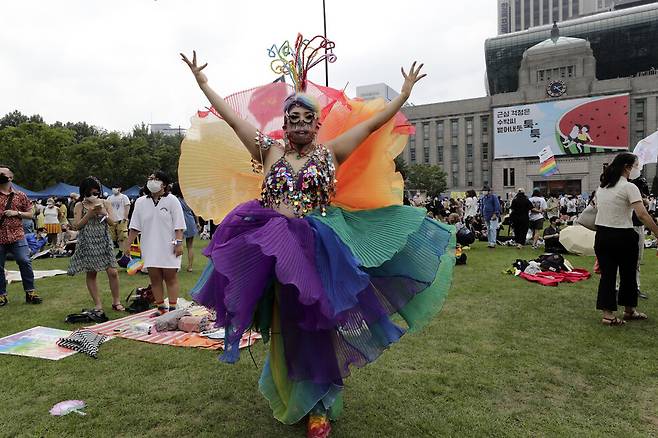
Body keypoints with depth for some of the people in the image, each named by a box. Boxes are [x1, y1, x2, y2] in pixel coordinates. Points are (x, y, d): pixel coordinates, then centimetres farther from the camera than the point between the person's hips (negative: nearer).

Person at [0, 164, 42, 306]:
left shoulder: (20, 195, 7)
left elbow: (30, 214, 11)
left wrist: (16, 213, -6)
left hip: (17, 237, 0)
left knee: (25, 263, -4)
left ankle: (30, 292, 5)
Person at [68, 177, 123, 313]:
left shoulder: (105, 203, 6)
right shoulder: (79, 206, 2)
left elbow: (112, 222, 3)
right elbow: (77, 226, -5)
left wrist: (103, 212, -13)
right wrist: (89, 214, -14)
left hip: (104, 242, 1)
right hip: (88, 244, -1)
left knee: (113, 272, -6)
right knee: (91, 274, 3)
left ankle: (116, 301, 8)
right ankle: (98, 304, 13)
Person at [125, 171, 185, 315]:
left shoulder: (172, 200, 0)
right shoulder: (140, 202, 10)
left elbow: (178, 225, -5)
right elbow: (135, 227, 12)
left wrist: (179, 243, -13)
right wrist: (128, 244, 8)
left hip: (169, 247, -4)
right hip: (149, 248, 4)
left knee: (171, 278, 0)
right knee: (155, 279, 6)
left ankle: (173, 309, 5)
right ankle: (161, 308, 16)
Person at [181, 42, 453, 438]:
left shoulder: (331, 153, 5)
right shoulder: (270, 150, 7)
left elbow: (372, 123, 6)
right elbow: (231, 116, 11)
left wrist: (405, 93, 7)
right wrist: (202, 82, 14)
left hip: (317, 249, -1)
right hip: (274, 251, 2)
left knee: (316, 324, 3)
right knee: (287, 327, 13)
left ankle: (318, 405, 22)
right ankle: (294, 398, 34)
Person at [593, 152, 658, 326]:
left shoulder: (601, 187, 9)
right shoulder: (629, 187, -13)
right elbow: (642, 215, -21)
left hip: (602, 235, 6)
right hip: (623, 237, -6)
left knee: (607, 274, 8)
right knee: (628, 274, 13)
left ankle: (607, 314, 8)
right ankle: (629, 310, 29)